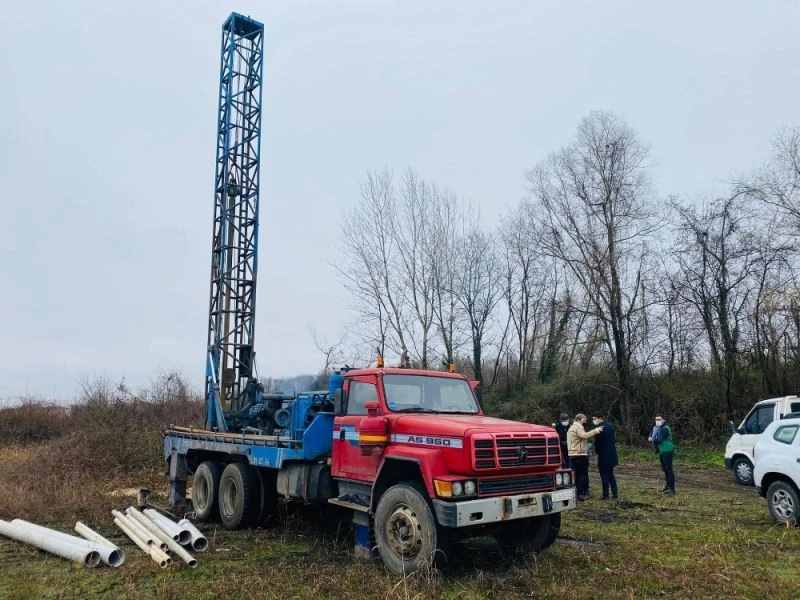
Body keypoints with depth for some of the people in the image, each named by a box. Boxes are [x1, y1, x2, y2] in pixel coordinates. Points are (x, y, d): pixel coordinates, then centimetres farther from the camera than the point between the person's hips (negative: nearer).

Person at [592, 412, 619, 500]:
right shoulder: (610, 426, 7)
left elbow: (597, 442, -15)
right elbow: (614, 438, 12)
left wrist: (596, 451, 2)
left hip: (603, 456, -8)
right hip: (612, 455, 8)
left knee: (604, 475, 1)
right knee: (610, 474, 15)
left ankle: (605, 495, 6)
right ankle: (615, 494, 15)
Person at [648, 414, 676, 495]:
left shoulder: (665, 428, -18)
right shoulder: (655, 428, 11)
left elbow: (660, 440, -25)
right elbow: (650, 436, 14)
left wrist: (652, 440, -7)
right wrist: (650, 438, -9)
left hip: (667, 451, -9)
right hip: (661, 451, 10)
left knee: (669, 469, -7)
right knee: (664, 469, 17)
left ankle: (671, 488, -5)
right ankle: (667, 486, 28)